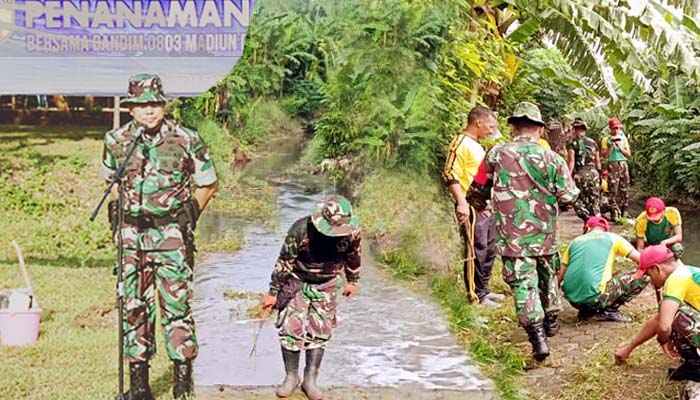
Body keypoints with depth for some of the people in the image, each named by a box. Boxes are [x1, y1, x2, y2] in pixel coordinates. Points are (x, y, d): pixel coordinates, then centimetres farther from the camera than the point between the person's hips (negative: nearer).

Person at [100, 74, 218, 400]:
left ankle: (184, 373, 7)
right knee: (134, 306, 5)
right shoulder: (116, 142, 4)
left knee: (177, 304, -4)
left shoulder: (187, 140, -4)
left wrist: (186, 218, 7)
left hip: (172, 237, -3)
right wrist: (123, 216, 13)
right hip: (131, 237, 3)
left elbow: (207, 184, 8)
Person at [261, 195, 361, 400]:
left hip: (326, 285, 2)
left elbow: (353, 257, 1)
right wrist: (273, 292, -11)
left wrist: (352, 281, 15)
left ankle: (310, 380, 12)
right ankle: (291, 377, 10)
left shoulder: (353, 232, -22)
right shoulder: (301, 230, -31)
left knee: (320, 333, 2)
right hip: (297, 281, -2)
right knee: (291, 329, -6)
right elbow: (284, 262, -18)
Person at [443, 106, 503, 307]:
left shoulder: (476, 145, 20)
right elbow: (451, 175, -20)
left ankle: (484, 290, 26)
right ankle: (476, 295, 1)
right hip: (472, 208, -10)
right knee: (475, 251, -5)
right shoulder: (461, 143, -12)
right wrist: (462, 203, -26)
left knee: (489, 250, 15)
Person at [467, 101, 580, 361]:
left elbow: (477, 190, 5)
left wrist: (480, 207, 27)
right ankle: (551, 322, 41)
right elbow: (569, 196, -4)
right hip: (546, 233, 3)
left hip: (513, 235, -3)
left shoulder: (497, 154, -5)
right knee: (548, 277, 23)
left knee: (524, 283, -3)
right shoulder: (552, 158, -3)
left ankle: (537, 338, -15)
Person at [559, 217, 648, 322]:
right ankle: (609, 311, 2)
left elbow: (560, 275, 18)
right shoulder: (612, 238, 10)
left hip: (571, 299, 6)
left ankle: (586, 311, 14)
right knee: (642, 276, 8)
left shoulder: (575, 241, 20)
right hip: (594, 299, -6)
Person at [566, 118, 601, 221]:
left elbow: (571, 160, -13)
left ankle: (588, 219, -16)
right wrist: (599, 173, 23)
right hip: (593, 172, 4)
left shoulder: (572, 143, -3)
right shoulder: (593, 142, 12)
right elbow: (597, 161, 15)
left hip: (579, 173, -4)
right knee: (594, 201, 10)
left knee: (578, 200, 3)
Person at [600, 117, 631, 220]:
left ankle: (624, 211, 13)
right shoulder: (606, 140, 3)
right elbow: (604, 156, -4)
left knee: (624, 190, 5)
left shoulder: (623, 138, 14)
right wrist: (612, 145, -11)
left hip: (624, 165, 4)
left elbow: (629, 154, 9)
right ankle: (615, 213, -9)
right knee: (613, 190, -8)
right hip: (613, 165, -4)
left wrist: (620, 146, -5)